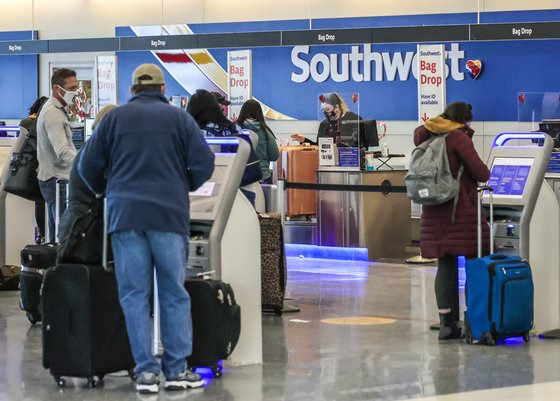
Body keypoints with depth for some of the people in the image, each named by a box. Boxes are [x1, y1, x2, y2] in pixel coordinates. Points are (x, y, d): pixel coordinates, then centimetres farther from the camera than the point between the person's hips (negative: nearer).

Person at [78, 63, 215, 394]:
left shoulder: (115, 117, 9)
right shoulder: (179, 118, 6)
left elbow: (88, 165, 7)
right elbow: (203, 163, 0)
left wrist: (107, 192, 25)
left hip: (125, 214, 1)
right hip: (169, 214, -1)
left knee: (134, 294, 3)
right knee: (174, 293, 6)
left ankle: (146, 371, -2)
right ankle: (177, 369, 4)